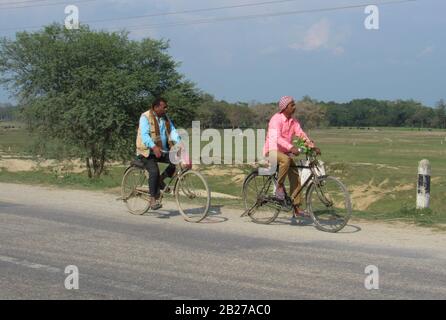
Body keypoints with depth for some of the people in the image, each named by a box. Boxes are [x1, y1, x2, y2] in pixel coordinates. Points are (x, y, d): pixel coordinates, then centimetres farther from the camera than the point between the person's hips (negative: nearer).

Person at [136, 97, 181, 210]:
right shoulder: (145, 117, -10)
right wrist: (154, 147, -38)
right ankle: (153, 199, -17)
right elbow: (144, 134, -23)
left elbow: (173, 131, 0)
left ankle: (161, 180, 4)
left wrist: (179, 144, -20)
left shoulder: (166, 119, 11)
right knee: (154, 171, -27)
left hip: (162, 151, 6)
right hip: (147, 151, -6)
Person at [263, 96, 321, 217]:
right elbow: (277, 138, -29)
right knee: (286, 160, -39)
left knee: (295, 177, -3)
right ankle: (279, 185, -17)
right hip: (273, 150, -7)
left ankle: (297, 208, 0)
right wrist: (291, 148, -42)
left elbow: (301, 134, -1)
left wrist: (313, 146, -17)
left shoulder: (293, 121, 8)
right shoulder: (276, 119, -16)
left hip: (285, 152, 7)